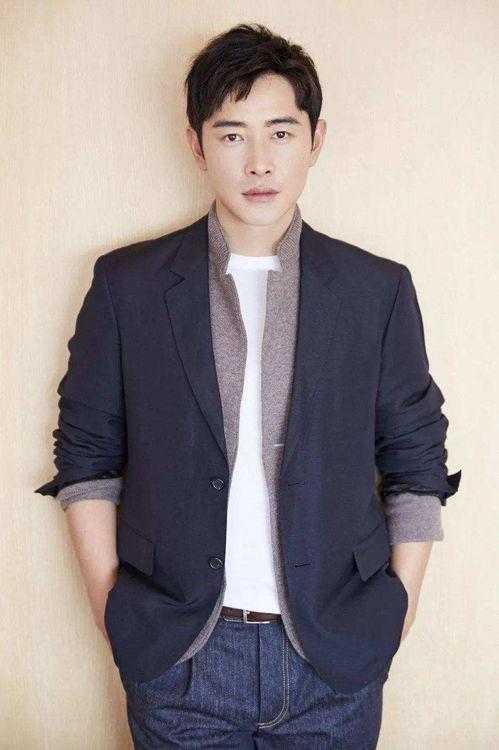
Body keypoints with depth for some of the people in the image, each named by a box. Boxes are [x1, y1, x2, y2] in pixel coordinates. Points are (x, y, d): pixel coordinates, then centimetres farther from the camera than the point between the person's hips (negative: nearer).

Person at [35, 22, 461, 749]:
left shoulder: (379, 290, -1)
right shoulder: (126, 283, -2)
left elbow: (416, 463, 3)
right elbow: (87, 455, 2)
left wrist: (398, 612, 0)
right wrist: (110, 605, -2)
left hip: (336, 660, 1)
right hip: (176, 656, 0)